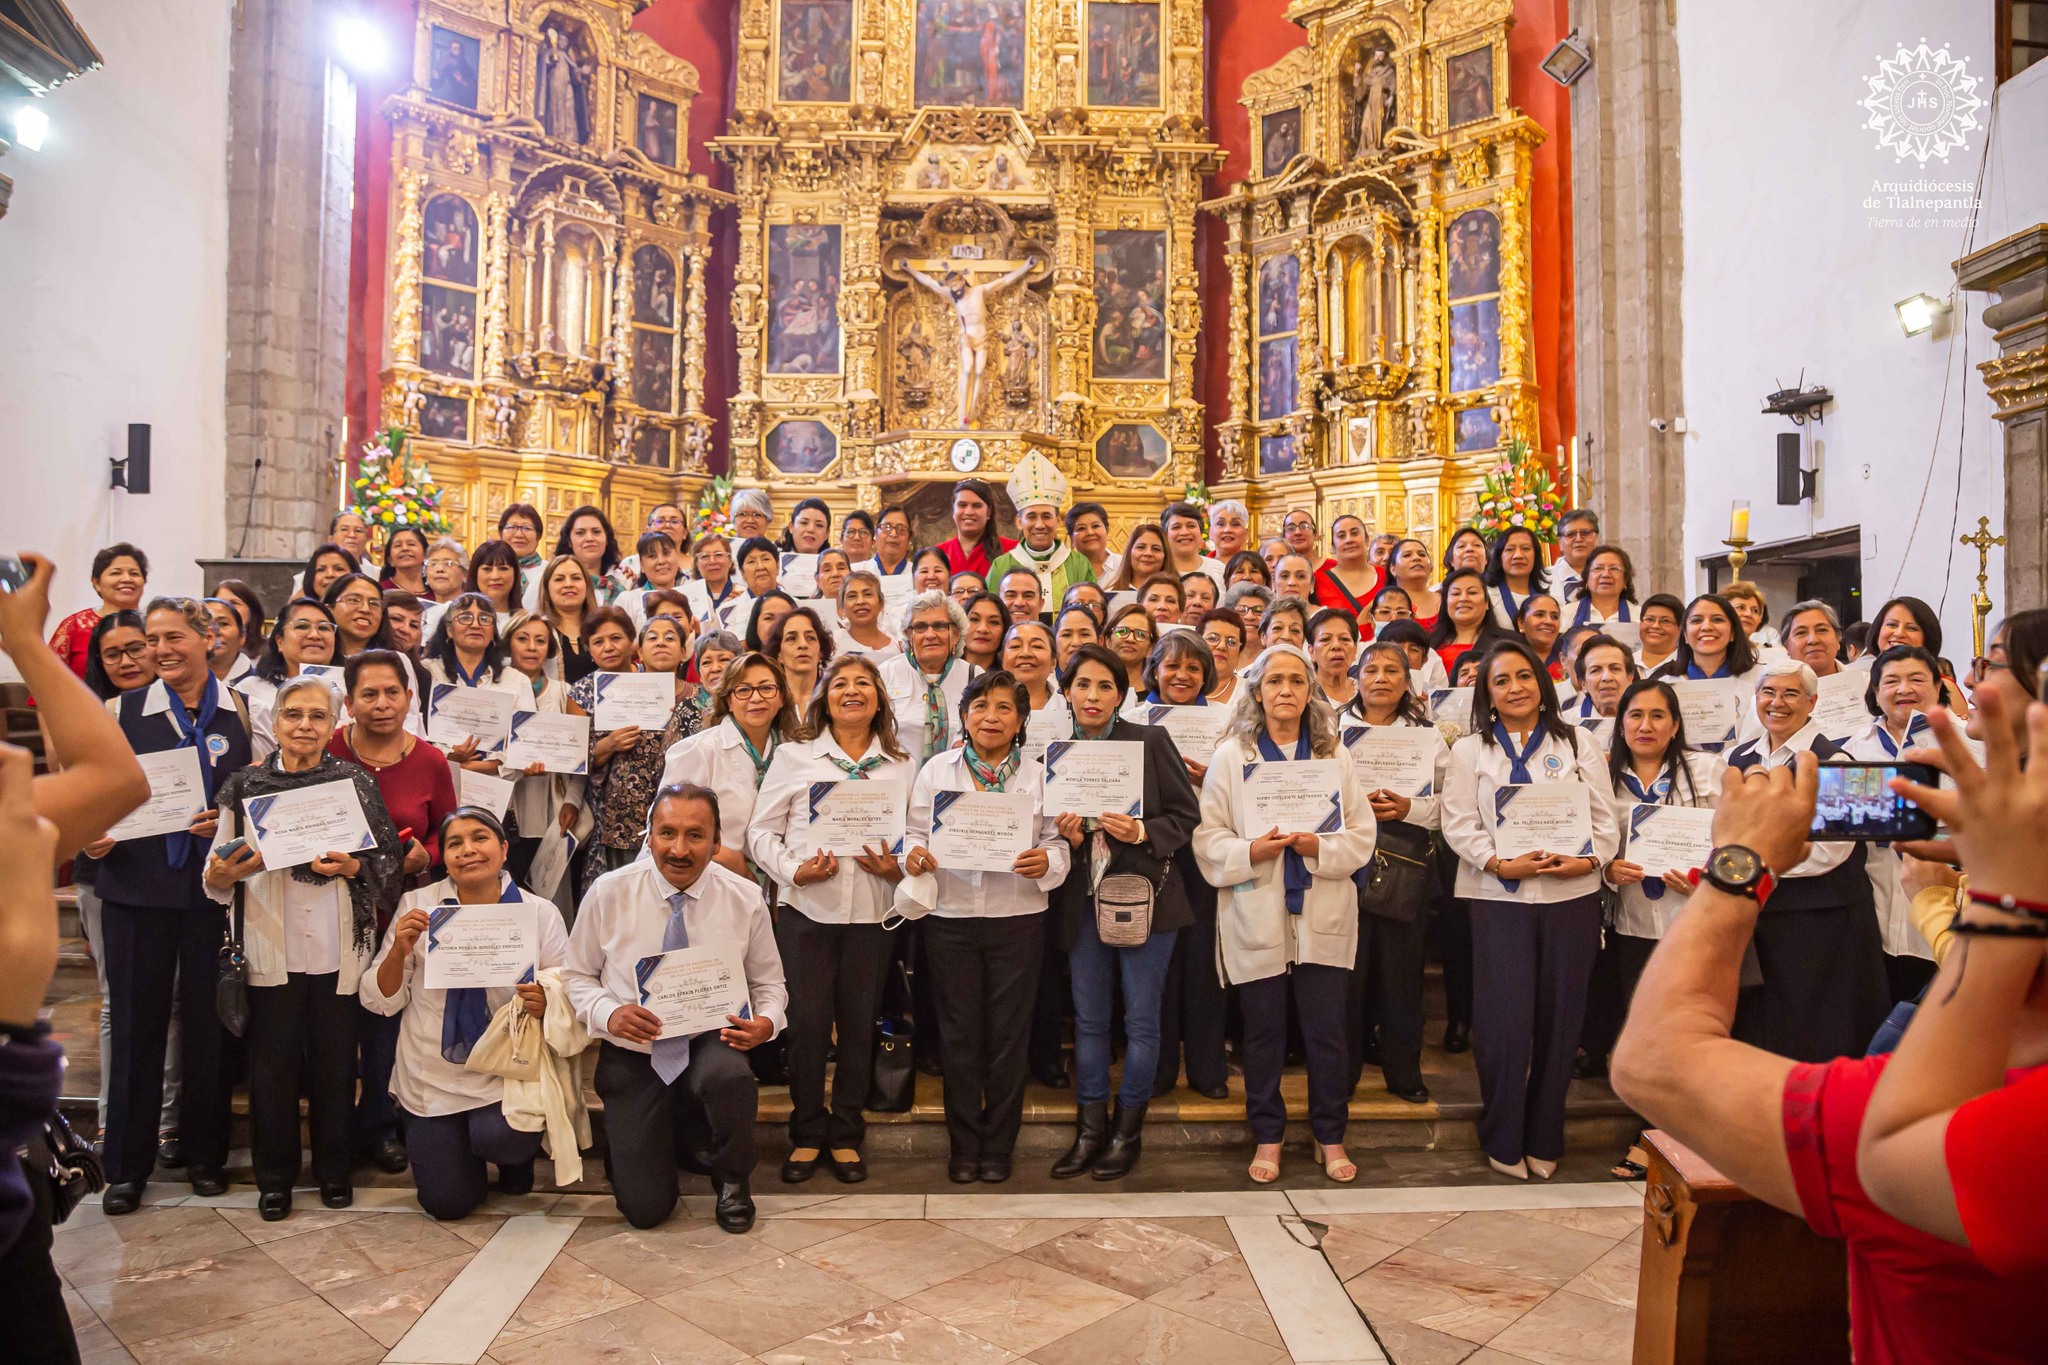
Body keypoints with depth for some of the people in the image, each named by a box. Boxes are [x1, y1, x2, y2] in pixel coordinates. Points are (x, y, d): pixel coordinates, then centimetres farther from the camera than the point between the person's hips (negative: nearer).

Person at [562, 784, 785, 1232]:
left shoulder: (745, 898, -8)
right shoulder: (609, 892, -9)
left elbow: (768, 982, 5)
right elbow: (576, 975, 2)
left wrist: (766, 1021, -18)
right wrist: (609, 1014, -19)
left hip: (710, 1044, 0)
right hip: (631, 1057, 1)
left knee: (730, 1074, -38)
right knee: (645, 1209, -4)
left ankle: (732, 1182, -4)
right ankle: (640, 1144, 34)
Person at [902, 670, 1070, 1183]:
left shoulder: (1039, 776, 3)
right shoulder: (936, 769, 4)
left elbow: (1057, 842, 2)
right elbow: (915, 831, 4)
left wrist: (1047, 861, -19)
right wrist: (914, 856, -17)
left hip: (1017, 917, 0)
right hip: (950, 916, 0)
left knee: (1008, 1035, 7)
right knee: (959, 1034, 8)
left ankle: (998, 1146, 23)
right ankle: (963, 1145, 23)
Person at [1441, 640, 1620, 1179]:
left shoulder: (1578, 743, 12)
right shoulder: (1470, 751, 8)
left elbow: (1605, 817, 6)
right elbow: (1458, 824, -1)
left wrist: (1589, 858, -12)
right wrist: (1501, 864, -16)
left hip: (1572, 895, 2)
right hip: (1500, 897, -2)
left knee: (1560, 1021, 6)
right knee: (1505, 1023, -5)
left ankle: (1544, 1140, 20)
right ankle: (1503, 1141, 12)